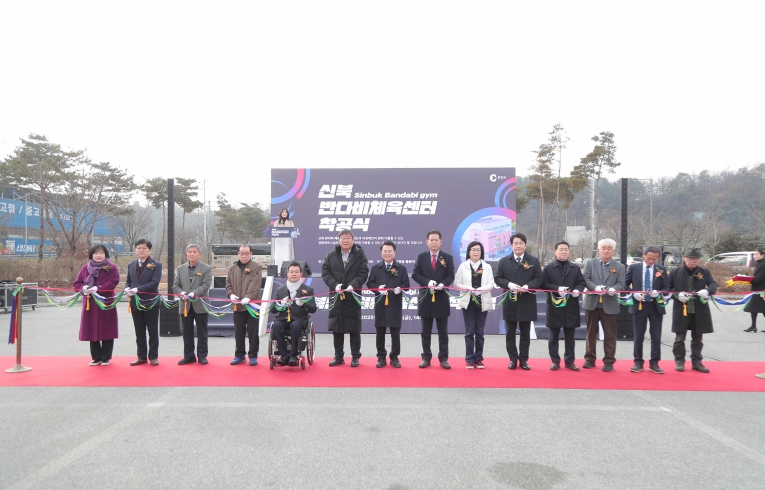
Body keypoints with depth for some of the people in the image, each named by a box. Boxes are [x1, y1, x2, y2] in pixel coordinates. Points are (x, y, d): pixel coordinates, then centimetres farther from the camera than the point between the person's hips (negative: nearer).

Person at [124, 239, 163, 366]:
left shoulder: (156, 265, -6)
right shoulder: (131, 265, 11)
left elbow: (155, 282, -16)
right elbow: (128, 281, 14)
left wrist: (137, 289, -24)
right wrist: (127, 289, -9)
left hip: (151, 302, -5)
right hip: (135, 303, 5)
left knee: (153, 332, 5)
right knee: (139, 332, 12)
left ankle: (153, 357, 13)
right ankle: (141, 356, 21)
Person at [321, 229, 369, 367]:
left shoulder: (360, 254, 0)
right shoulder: (331, 255, 5)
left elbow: (363, 273, -7)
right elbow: (325, 272, 0)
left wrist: (353, 285, -23)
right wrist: (334, 285, -16)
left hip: (353, 296, -2)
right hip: (336, 296, 2)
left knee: (354, 328, 3)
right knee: (336, 327, 7)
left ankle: (355, 356, 14)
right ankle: (338, 356, 18)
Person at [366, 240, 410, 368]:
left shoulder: (401, 268, 5)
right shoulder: (375, 268, 7)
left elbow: (406, 284, 2)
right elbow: (370, 283, 5)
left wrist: (399, 289, -19)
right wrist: (378, 288, -14)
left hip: (395, 304, -1)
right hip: (380, 304, 1)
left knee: (395, 332, 4)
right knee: (380, 332, 6)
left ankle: (394, 358, 15)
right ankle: (381, 357, 17)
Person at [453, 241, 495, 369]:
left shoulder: (487, 267, 6)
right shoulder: (463, 266, 4)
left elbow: (491, 284, 0)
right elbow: (457, 283, 2)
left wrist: (481, 289, -18)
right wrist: (468, 288, -15)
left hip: (482, 302, 1)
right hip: (468, 302, -1)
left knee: (479, 332, 6)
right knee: (469, 331, 0)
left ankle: (479, 358, 13)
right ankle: (469, 359, 6)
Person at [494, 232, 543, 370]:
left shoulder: (534, 261, 3)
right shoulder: (504, 261, 5)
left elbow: (538, 279, -1)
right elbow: (497, 278, 2)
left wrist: (527, 286, -18)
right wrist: (509, 284, -16)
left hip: (527, 302, -1)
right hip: (510, 302, 1)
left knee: (525, 333, 7)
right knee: (510, 333, 5)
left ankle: (523, 359, 17)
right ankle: (513, 359, 15)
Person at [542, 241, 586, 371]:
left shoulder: (575, 268, 10)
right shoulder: (548, 268, 0)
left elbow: (581, 282, 9)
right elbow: (544, 284, -6)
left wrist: (577, 290, -12)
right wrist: (557, 289, -20)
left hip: (571, 307, 3)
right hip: (554, 306, -2)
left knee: (570, 336, 10)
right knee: (554, 336, 5)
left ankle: (570, 361, 19)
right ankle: (555, 361, 15)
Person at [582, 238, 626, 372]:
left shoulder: (619, 267, 4)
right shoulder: (590, 263, 5)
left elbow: (621, 284, -3)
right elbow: (585, 279, -4)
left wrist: (613, 289, -24)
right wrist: (595, 287, -23)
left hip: (610, 305, -1)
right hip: (592, 303, 1)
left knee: (610, 334, 3)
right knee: (591, 332, 10)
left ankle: (609, 361, 12)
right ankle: (590, 358, 20)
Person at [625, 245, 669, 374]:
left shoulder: (662, 269, 3)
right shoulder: (633, 268, 1)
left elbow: (666, 287, 3)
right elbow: (625, 284, 5)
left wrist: (658, 293, -17)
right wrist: (633, 293, -12)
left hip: (656, 306, 1)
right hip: (638, 305, -1)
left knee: (656, 337, 5)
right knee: (638, 336, 5)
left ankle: (654, 363, 15)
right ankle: (638, 363, 16)